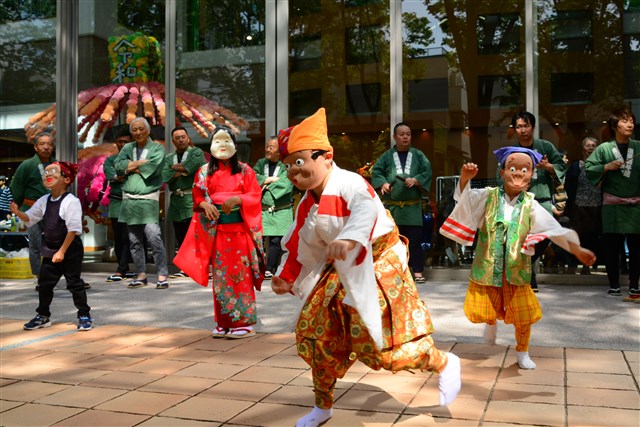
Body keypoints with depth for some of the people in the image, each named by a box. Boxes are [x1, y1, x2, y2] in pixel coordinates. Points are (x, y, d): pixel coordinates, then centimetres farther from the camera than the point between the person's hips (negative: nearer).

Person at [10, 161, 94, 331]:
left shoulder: (71, 201, -18)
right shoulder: (43, 201, 5)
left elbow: (73, 229, -20)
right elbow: (30, 218, 17)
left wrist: (62, 251, -20)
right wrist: (18, 212, -5)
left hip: (70, 250, -7)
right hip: (50, 250, 7)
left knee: (74, 284, 0)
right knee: (44, 283, 12)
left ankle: (84, 315, 13)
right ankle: (43, 316, 27)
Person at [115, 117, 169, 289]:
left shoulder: (157, 148, 3)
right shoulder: (127, 148, 16)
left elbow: (152, 167, -14)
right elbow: (118, 165, -1)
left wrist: (131, 166, -2)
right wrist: (141, 163, -8)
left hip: (148, 199, -5)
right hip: (129, 199, 5)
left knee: (154, 237, -13)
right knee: (134, 240, 8)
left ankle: (162, 275, -7)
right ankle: (141, 275, 17)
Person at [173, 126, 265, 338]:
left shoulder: (245, 170, 4)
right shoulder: (205, 172, 10)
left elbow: (255, 196, -2)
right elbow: (198, 198, 10)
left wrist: (237, 199, -19)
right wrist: (205, 205, -10)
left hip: (240, 228, -2)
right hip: (216, 229, 2)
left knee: (241, 273, -4)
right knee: (220, 274, 5)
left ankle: (244, 322, 2)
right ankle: (223, 322, 12)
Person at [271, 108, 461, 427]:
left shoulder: (349, 183, -22)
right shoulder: (308, 203, 5)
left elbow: (366, 209, -46)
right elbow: (301, 244, 18)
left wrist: (349, 238, -65)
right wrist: (285, 277, 22)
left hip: (376, 267, -8)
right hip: (340, 272, 9)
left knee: (377, 342, -11)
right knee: (317, 333, 9)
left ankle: (444, 364, 16)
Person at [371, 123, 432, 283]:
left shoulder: (418, 155, 10)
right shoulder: (387, 156, 9)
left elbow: (427, 172, 3)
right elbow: (376, 171, 3)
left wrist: (415, 180, -16)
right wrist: (383, 183, -16)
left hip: (412, 206, 0)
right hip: (392, 205, 0)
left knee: (415, 240, -3)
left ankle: (417, 272, 2)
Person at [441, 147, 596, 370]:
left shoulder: (530, 205, -2)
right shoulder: (488, 196, -4)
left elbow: (554, 229, -2)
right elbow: (464, 198, -17)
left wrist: (577, 250, -9)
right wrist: (465, 179, -37)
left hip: (516, 270, 1)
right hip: (486, 268, -1)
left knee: (523, 317, 6)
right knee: (482, 311, 9)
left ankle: (522, 353, 30)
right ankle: (491, 321, 46)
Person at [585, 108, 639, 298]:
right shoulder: (604, 149, 2)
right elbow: (588, 169, 0)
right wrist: (607, 167, -13)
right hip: (613, 205, -1)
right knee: (612, 246, 2)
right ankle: (613, 285, 12)